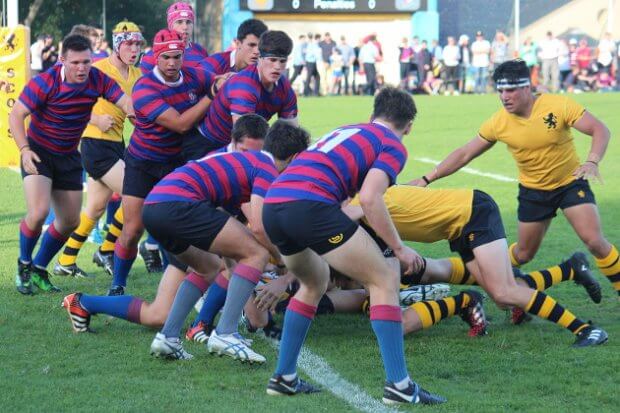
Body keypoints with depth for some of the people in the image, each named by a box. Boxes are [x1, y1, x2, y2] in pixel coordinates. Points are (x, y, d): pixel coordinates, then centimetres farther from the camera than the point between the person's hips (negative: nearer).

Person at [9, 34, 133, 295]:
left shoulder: (98, 80, -11)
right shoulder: (45, 83, -22)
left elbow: (126, 103, -18)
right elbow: (16, 115, -18)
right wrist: (24, 150, -29)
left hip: (68, 157, 5)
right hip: (39, 153, -5)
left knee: (70, 221, 8)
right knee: (38, 212, -22)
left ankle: (39, 270, 27)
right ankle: (24, 266, 3)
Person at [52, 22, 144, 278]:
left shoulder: (136, 75, 10)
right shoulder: (99, 70, -11)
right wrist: (96, 119, -20)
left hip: (116, 143, 8)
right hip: (96, 144, -8)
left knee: (95, 209, 12)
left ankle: (66, 262, 21)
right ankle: (107, 251, 2)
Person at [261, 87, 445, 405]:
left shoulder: (344, 131, 33)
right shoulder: (393, 146, 11)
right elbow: (369, 198, -5)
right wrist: (399, 249, 3)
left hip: (272, 205, 8)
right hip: (310, 205, -8)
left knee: (315, 281, 31)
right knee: (384, 281, 4)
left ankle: (284, 377, 29)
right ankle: (399, 385, -2)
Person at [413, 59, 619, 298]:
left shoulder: (558, 106, -22)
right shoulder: (499, 122, -14)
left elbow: (600, 130, -22)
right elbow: (464, 154, -6)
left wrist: (592, 162, -40)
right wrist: (427, 179, -10)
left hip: (571, 182, -2)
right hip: (533, 191, 2)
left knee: (594, 241, -18)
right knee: (524, 254, 9)